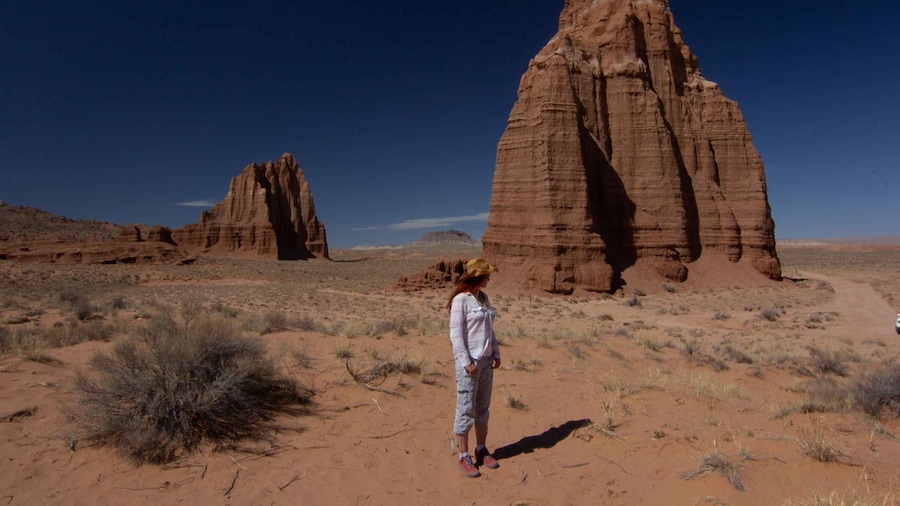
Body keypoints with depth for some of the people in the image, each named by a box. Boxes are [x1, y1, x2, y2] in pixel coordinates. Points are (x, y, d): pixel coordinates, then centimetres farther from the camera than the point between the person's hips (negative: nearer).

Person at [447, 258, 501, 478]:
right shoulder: (461, 300, -13)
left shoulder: (483, 297, 10)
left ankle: (482, 450, 30)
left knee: (483, 407, 16)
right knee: (466, 409, 2)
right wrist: (466, 362, -16)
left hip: (486, 360, 8)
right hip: (469, 361, -8)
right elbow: (456, 335, -15)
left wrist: (496, 354, 10)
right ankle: (463, 458, 13)